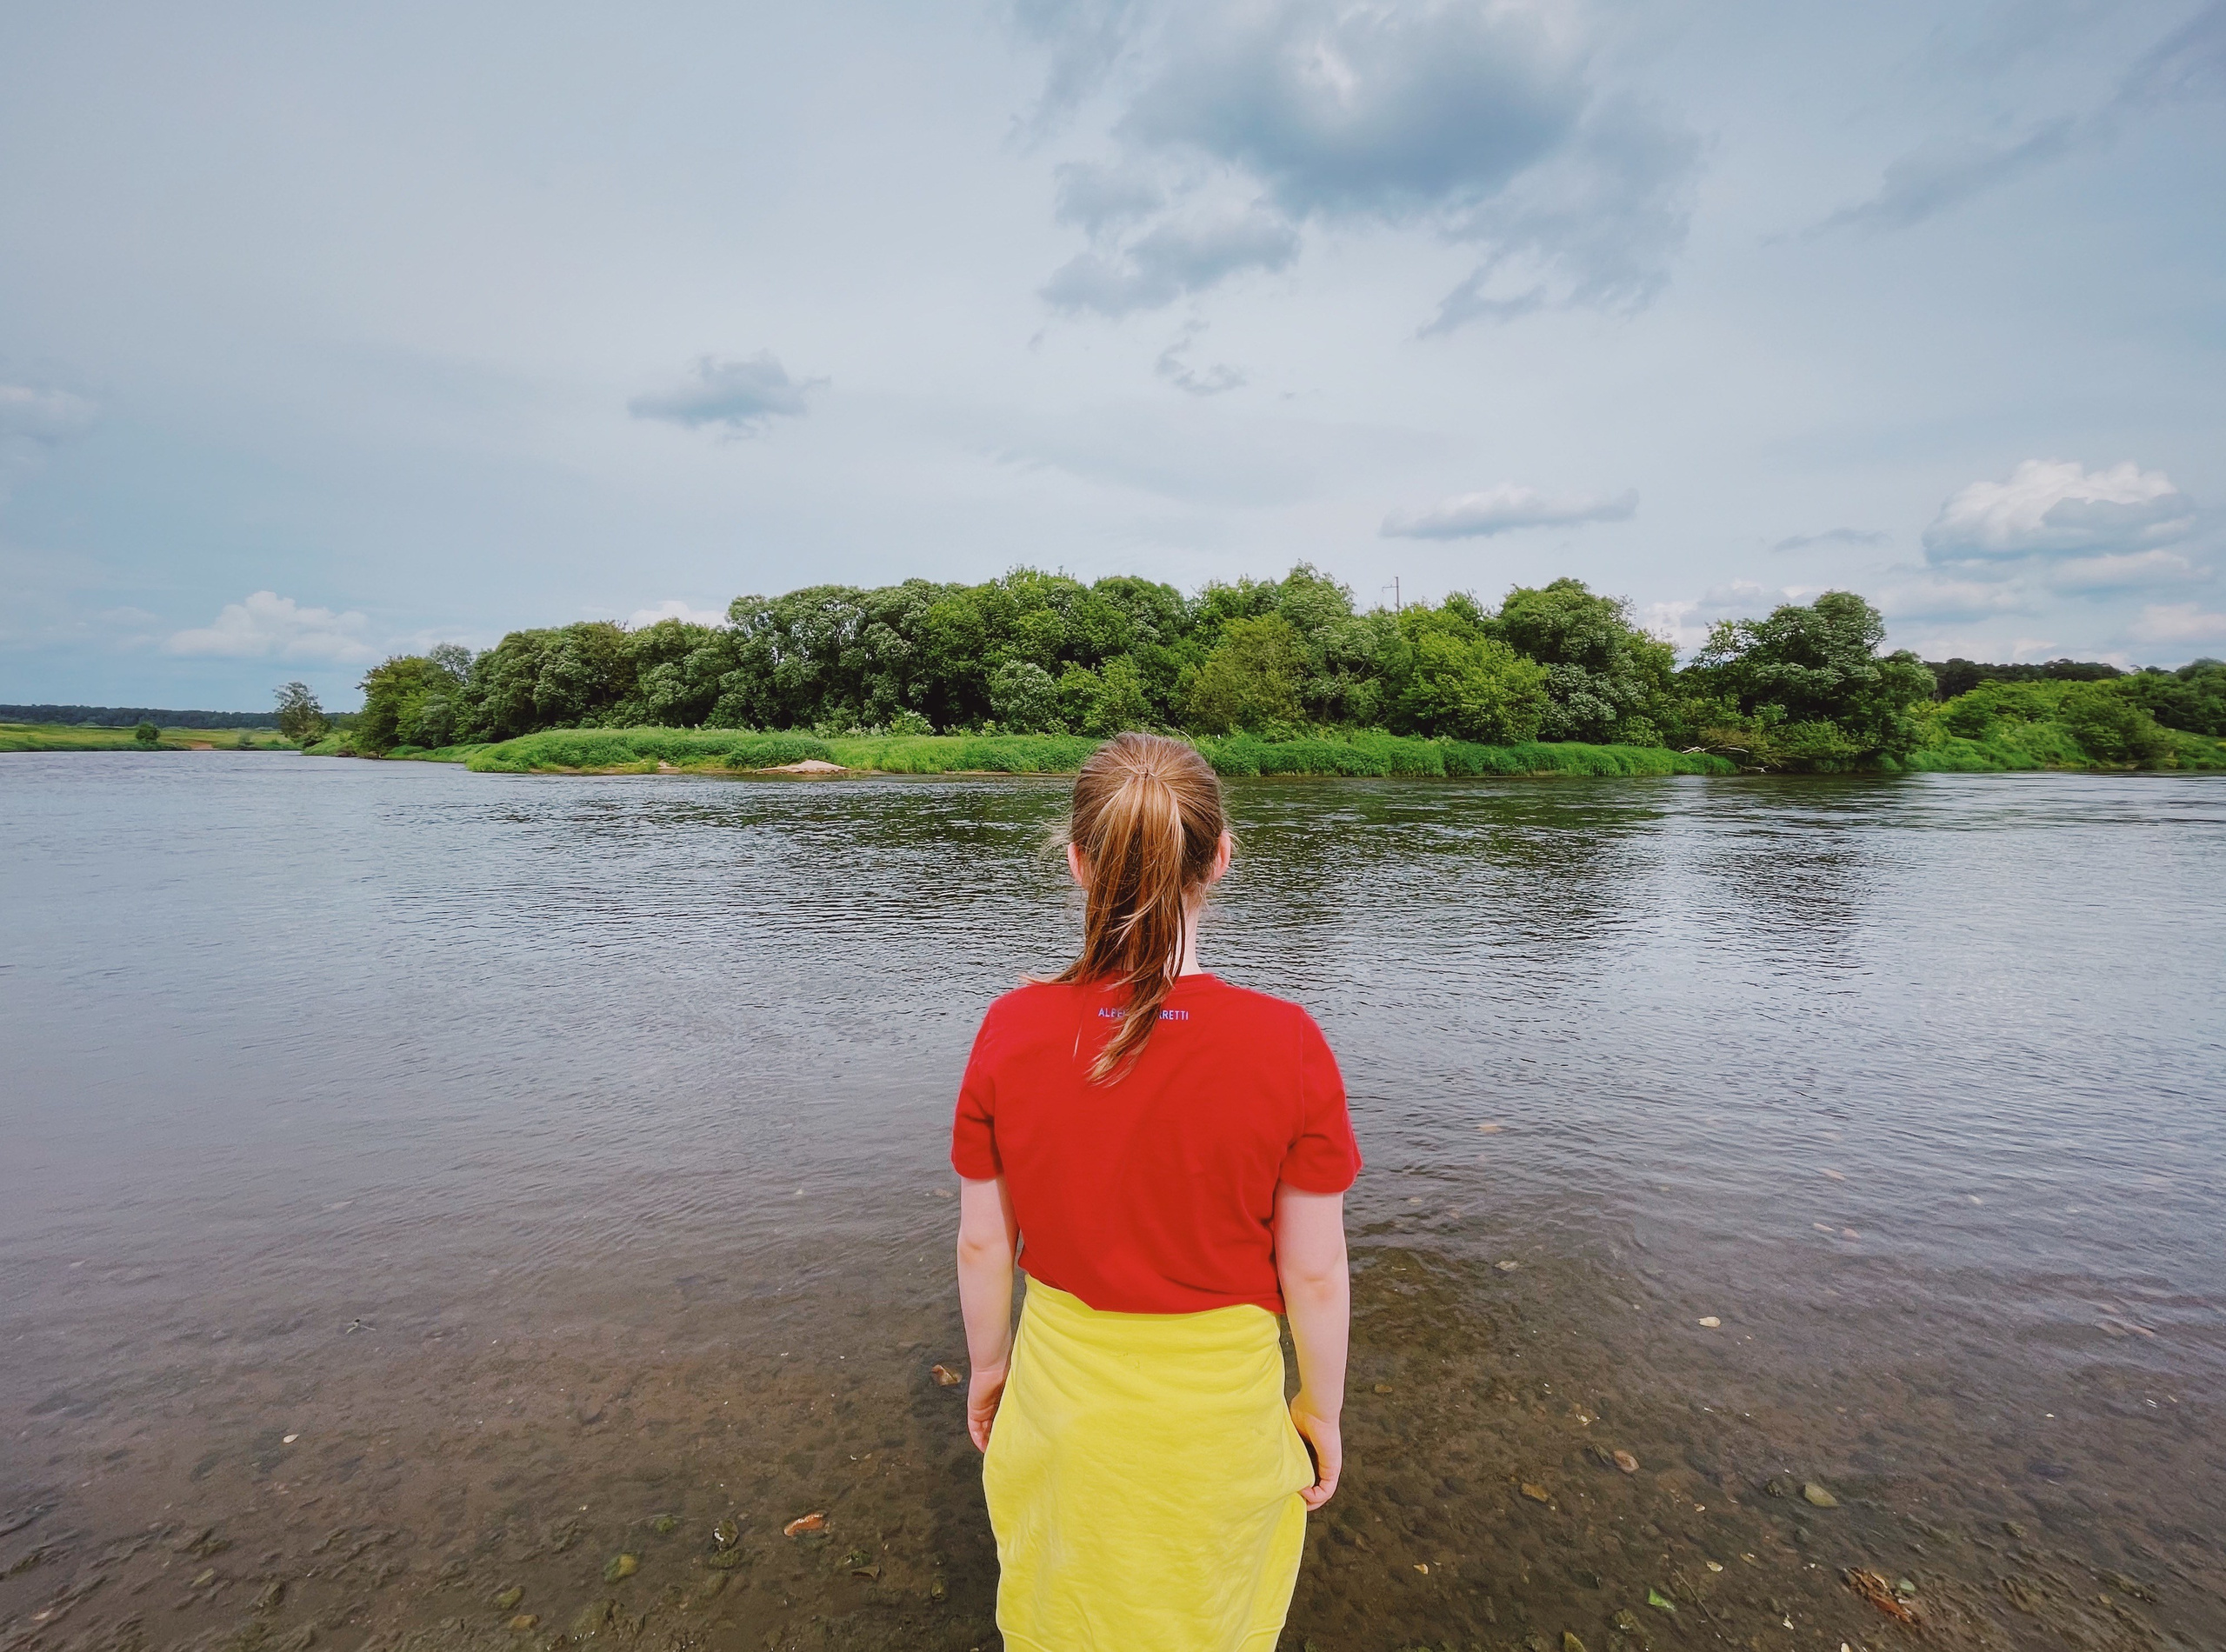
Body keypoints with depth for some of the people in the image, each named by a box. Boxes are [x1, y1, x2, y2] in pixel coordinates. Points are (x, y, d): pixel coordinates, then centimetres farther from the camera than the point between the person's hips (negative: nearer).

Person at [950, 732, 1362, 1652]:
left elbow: (981, 1242, -8)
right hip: (1220, 1404, -1)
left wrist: (987, 1363, 10)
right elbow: (1315, 1273, -14)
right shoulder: (1288, 1047, -25)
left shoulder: (1011, 1032, -20)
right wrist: (1321, 1409, 4)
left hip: (1063, 1393, 1)